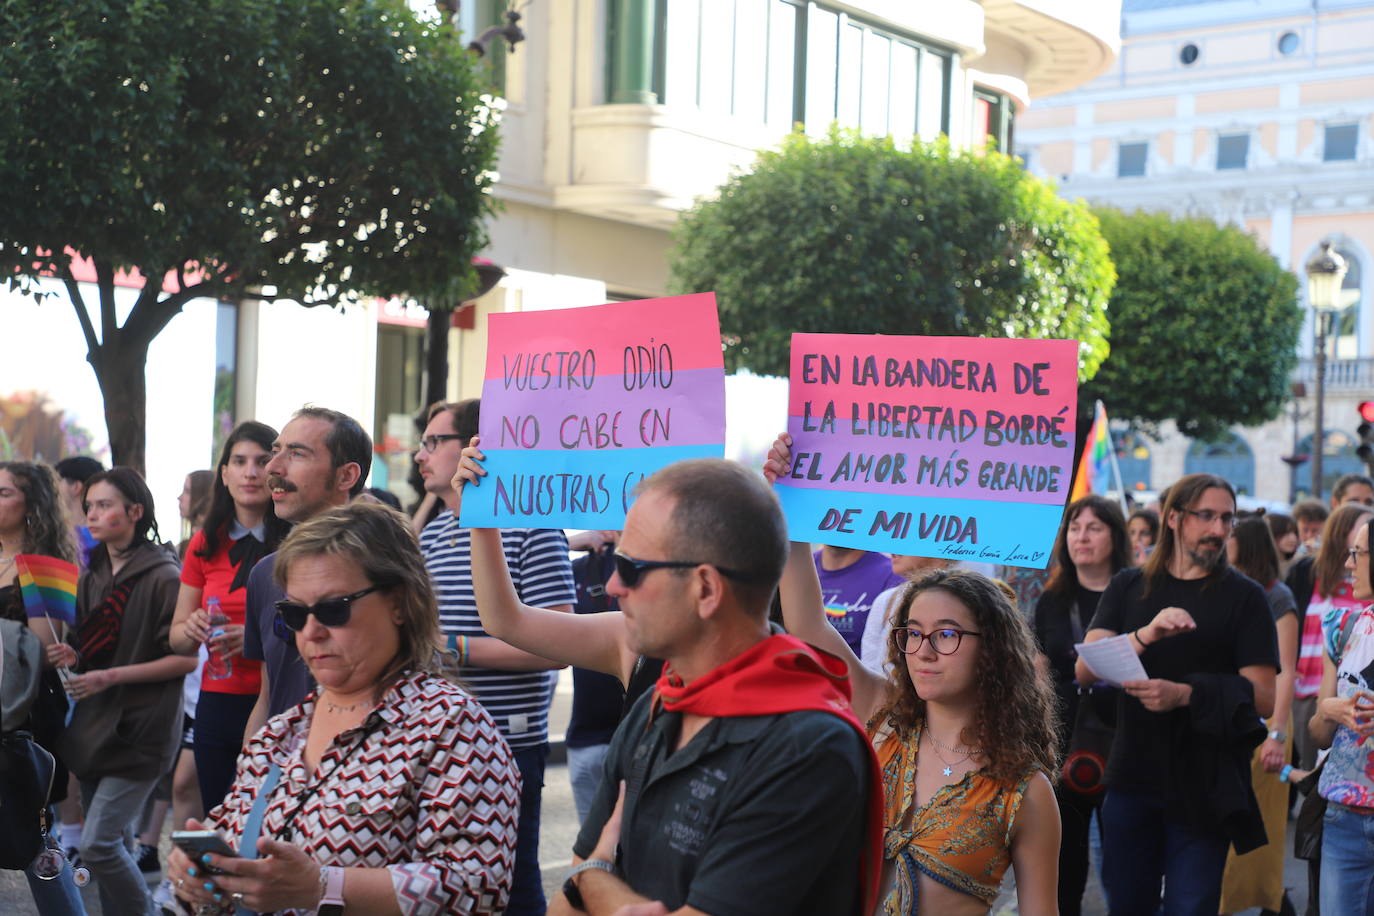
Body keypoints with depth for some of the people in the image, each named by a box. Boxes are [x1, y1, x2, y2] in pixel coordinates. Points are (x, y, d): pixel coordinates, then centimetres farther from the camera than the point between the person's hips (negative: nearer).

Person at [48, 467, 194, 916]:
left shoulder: (163, 577, -12)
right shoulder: (91, 578, 11)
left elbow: (186, 658, -13)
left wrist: (111, 676, -17)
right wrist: (72, 657, -3)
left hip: (140, 727, -7)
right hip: (94, 723, 7)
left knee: (98, 843, -11)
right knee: (116, 844, 12)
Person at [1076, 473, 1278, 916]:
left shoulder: (1244, 597, 0)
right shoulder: (1127, 588, 6)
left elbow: (1263, 697, -7)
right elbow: (1084, 670, -6)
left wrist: (1185, 695, -23)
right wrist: (1147, 634, -23)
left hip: (1203, 789, -2)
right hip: (1131, 779, 3)